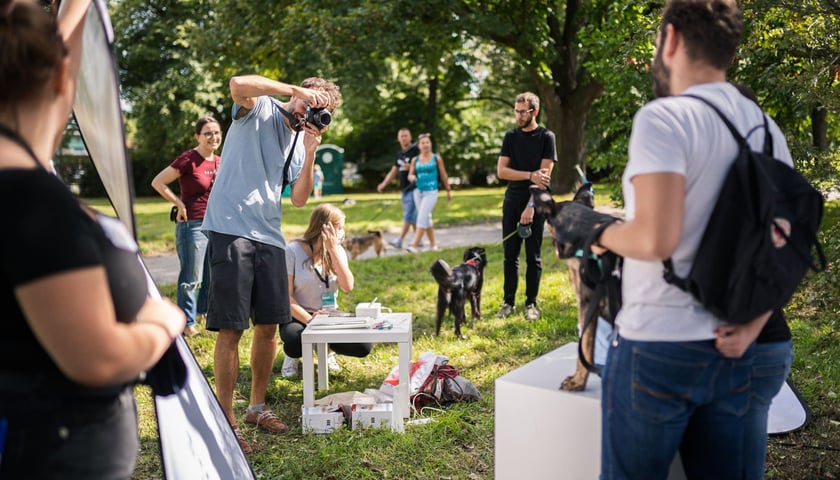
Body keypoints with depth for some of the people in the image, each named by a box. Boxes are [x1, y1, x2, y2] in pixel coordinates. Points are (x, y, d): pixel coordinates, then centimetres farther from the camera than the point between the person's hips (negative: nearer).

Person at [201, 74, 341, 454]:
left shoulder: (300, 143, 18)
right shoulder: (259, 109, 1)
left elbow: (299, 200, 7)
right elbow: (238, 85, -23)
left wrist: (310, 154, -3)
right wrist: (295, 90, -19)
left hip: (269, 237, 7)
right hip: (230, 229, -7)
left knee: (269, 326, 9)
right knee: (231, 328, -6)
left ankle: (257, 406, 26)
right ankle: (226, 420, 4)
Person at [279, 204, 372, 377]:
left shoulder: (338, 251, 1)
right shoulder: (293, 251, -12)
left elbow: (348, 286, -15)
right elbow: (287, 296, -14)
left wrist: (333, 250, -19)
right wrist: (310, 321, -27)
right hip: (298, 318, -4)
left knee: (363, 346, -20)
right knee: (295, 343, -38)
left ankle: (326, 348, 13)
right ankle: (292, 355, 3)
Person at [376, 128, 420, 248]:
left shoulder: (416, 151, -7)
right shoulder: (399, 153, 15)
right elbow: (394, 171, 21)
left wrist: (411, 167, -27)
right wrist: (384, 184, 12)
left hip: (413, 188, -8)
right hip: (403, 189, 8)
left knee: (409, 215, -9)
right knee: (413, 216, 10)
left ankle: (400, 240, -11)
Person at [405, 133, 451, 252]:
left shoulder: (436, 158, -1)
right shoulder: (415, 160, 6)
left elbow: (443, 175, 5)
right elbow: (410, 174, 6)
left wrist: (448, 190, 9)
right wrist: (411, 177, -18)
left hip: (431, 192, -4)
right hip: (418, 191, 4)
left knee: (422, 217, -13)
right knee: (426, 218, 12)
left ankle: (415, 245, -15)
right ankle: (433, 244, 24)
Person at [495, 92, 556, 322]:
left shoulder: (546, 137, -2)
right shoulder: (511, 137, 8)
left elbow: (545, 174, -10)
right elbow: (501, 171, 0)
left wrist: (531, 206, -17)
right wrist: (530, 175, -13)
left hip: (535, 202, -3)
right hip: (512, 202, 3)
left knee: (533, 257, 2)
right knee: (510, 255, 4)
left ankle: (531, 304, 10)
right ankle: (508, 302, 12)